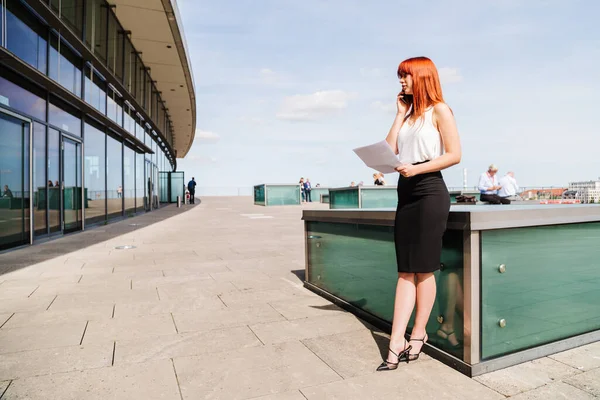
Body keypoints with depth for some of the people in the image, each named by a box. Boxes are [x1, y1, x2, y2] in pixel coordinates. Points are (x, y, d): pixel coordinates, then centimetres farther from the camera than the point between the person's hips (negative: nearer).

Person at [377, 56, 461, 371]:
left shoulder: (438, 110, 0)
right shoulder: (408, 113, 20)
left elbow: (454, 155, -8)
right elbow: (389, 150, 8)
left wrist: (416, 169, -18)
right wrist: (400, 113, 9)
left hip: (430, 192, -7)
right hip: (406, 192, 7)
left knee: (423, 269, 0)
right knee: (405, 271, 3)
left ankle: (418, 334, 15)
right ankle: (396, 342, 5)